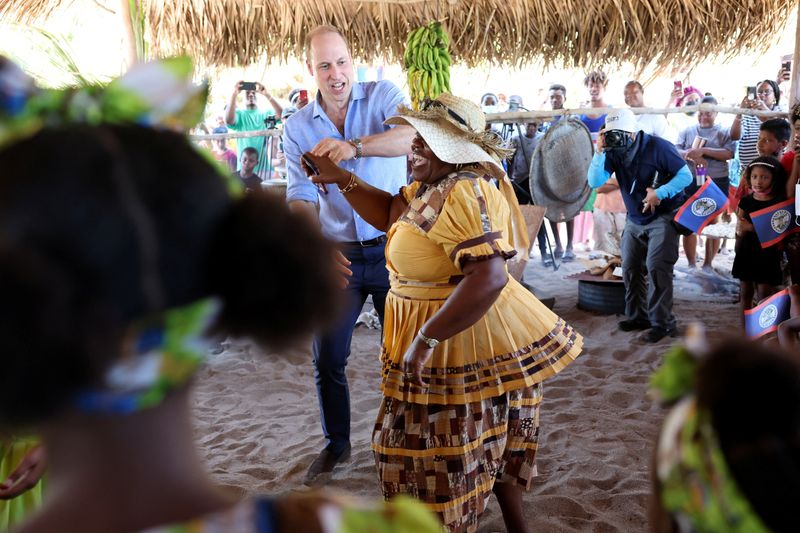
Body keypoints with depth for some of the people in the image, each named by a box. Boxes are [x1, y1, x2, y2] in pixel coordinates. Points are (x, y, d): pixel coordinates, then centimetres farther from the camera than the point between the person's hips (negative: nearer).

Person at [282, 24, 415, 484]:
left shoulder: (384, 95, -6)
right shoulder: (298, 127, 2)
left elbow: (415, 134, -27)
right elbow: (301, 194, -5)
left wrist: (354, 146, -43)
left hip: (392, 250, -2)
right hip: (337, 257, 3)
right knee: (328, 359, 9)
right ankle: (337, 444, 32)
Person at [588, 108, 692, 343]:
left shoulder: (657, 147, -17)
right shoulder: (613, 152, -5)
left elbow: (686, 175, -17)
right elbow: (595, 182, -15)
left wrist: (659, 193, -27)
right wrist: (599, 152, -25)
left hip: (663, 216, -6)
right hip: (635, 219, 6)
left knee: (656, 267, -14)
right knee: (630, 268, 7)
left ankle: (662, 323, -8)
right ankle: (638, 315, 22)